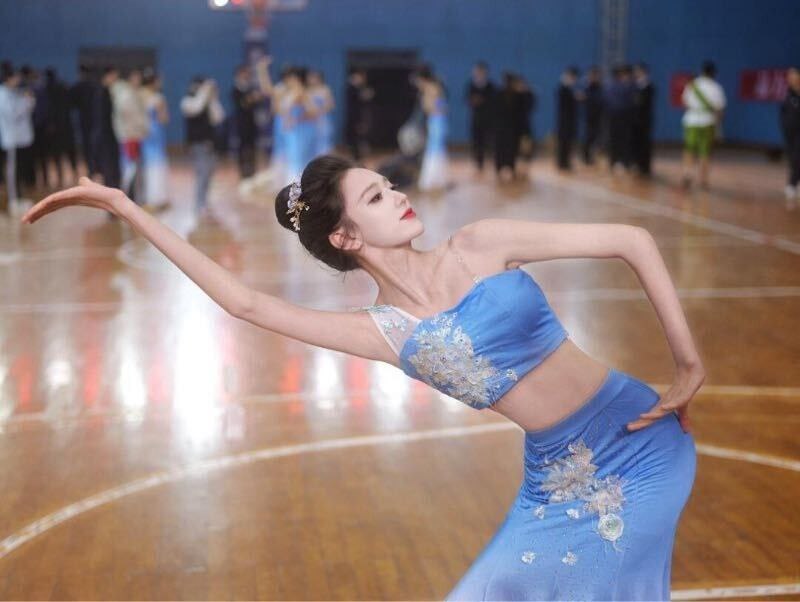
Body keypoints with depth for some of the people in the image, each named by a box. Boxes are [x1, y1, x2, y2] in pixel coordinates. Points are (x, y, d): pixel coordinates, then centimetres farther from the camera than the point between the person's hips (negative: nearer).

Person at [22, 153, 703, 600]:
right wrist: (123, 206, -3)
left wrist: (689, 362, -9)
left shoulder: (482, 245, -8)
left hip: (640, 451, -2)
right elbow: (246, 301, -5)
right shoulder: (384, 332, -4)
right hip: (557, 481, 2)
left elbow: (633, 239, -7)